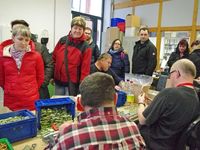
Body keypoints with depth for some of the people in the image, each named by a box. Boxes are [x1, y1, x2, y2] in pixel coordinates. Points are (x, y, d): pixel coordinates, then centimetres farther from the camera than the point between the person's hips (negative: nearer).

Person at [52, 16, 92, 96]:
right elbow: (54, 58, 10)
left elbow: (85, 69, -11)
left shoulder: (85, 47, -9)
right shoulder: (62, 40, 2)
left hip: (72, 83, -4)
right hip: (58, 81, 4)